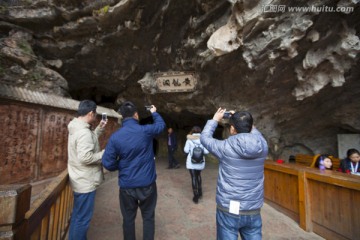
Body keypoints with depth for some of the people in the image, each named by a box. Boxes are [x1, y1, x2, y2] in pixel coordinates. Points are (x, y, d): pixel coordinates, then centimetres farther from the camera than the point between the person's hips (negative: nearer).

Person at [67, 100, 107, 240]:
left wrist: (100, 128, 11)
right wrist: (105, 154, -20)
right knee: (82, 219, 7)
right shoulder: (84, 132, -26)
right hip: (85, 182, -10)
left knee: (78, 216, 26)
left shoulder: (77, 128, 7)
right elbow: (85, 157, -32)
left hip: (80, 181, 10)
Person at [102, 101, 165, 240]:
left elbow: (108, 163, -8)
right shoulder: (146, 131, -14)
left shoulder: (115, 137, -11)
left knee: (128, 218, 20)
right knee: (148, 217, 17)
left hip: (127, 185, 1)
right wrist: (154, 113, 23)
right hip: (147, 184, -1)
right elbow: (161, 125, 6)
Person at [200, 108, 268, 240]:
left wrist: (215, 120, 11)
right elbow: (255, 133, 16)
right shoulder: (263, 146, -9)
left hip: (228, 210, -3)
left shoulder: (225, 147, -18)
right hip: (253, 211, 4)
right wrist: (245, 121, 16)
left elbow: (204, 137, 1)